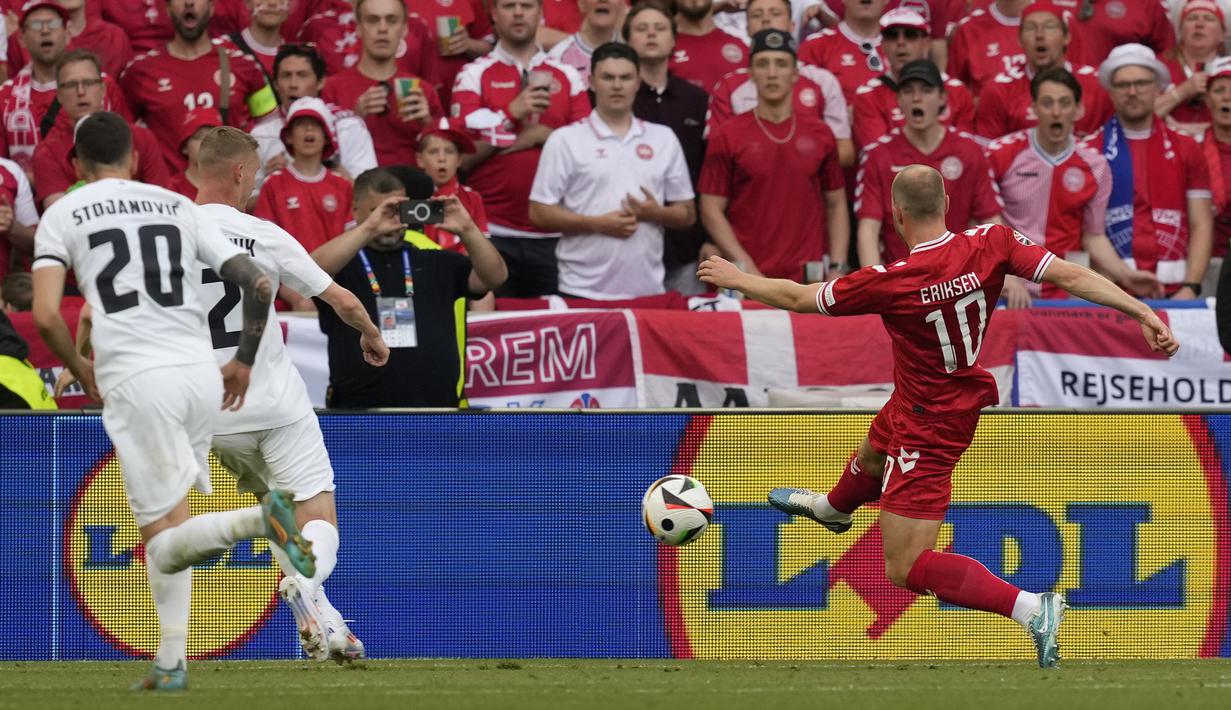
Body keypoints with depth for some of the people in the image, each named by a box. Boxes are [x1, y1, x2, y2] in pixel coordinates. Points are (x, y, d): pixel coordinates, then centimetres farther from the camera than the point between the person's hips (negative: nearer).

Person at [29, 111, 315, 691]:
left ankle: (259, 518, -33)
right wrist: (244, 361, 25)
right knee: (167, 533, 19)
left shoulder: (61, 215, 7)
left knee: (165, 544, -5)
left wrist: (81, 371, 14)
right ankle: (170, 663, 11)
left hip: (136, 380, -4)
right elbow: (259, 284, 11)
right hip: (201, 373, 4)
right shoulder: (178, 206, 15)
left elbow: (46, 317, -5)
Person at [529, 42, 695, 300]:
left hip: (647, 290, 3)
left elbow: (687, 215, 16)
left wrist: (656, 213, -6)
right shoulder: (565, 140, 3)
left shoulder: (664, 139, 14)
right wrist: (596, 223, -13)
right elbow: (539, 213, -1)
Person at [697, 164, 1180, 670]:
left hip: (928, 426, -8)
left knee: (904, 567, -6)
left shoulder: (890, 283, -31)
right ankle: (832, 508, 75)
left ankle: (1031, 608, -20)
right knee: (872, 455, 39)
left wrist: (735, 279, 0)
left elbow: (799, 298, -17)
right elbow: (1069, 275, -26)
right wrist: (1144, 313, -23)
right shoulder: (992, 244, -20)